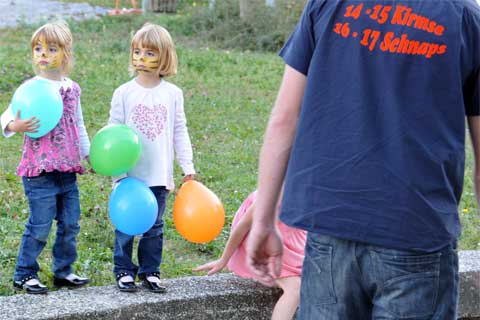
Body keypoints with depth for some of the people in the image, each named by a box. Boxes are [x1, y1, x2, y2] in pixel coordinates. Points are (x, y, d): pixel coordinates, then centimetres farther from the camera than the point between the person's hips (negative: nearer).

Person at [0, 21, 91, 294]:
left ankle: (64, 271, 25)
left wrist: (88, 153, 21)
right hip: (41, 170, -5)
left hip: (68, 170, 5)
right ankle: (25, 274, 12)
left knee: (70, 224, 10)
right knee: (40, 227, -3)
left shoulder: (72, 88, 8)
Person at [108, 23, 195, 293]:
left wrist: (188, 166, 6)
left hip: (159, 175, 2)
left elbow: (180, 132, 8)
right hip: (130, 175, -2)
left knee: (154, 226, 9)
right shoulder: (124, 93, -3)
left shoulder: (173, 94, 3)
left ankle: (150, 270, 21)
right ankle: (124, 270, 17)